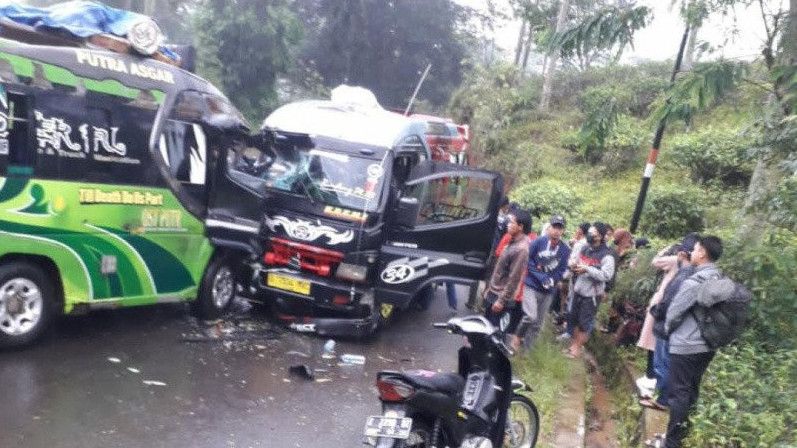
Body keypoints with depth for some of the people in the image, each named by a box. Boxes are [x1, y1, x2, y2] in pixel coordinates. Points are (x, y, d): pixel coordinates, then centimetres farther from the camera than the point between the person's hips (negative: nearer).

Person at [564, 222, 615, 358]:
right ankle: (573, 344, 31)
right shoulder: (585, 248, 8)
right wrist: (574, 266, -3)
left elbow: (607, 275, -25)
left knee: (585, 323, 4)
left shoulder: (606, 255, -16)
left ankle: (577, 348, 17)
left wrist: (587, 269, -28)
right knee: (575, 319, 16)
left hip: (592, 293, -7)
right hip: (578, 290, 7)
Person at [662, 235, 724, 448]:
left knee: (679, 393, 1)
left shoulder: (695, 281, -22)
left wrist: (667, 328, 5)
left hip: (685, 346, -8)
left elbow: (674, 311, -16)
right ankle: (680, 431, 33)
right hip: (707, 345, 8)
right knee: (691, 390, 19)